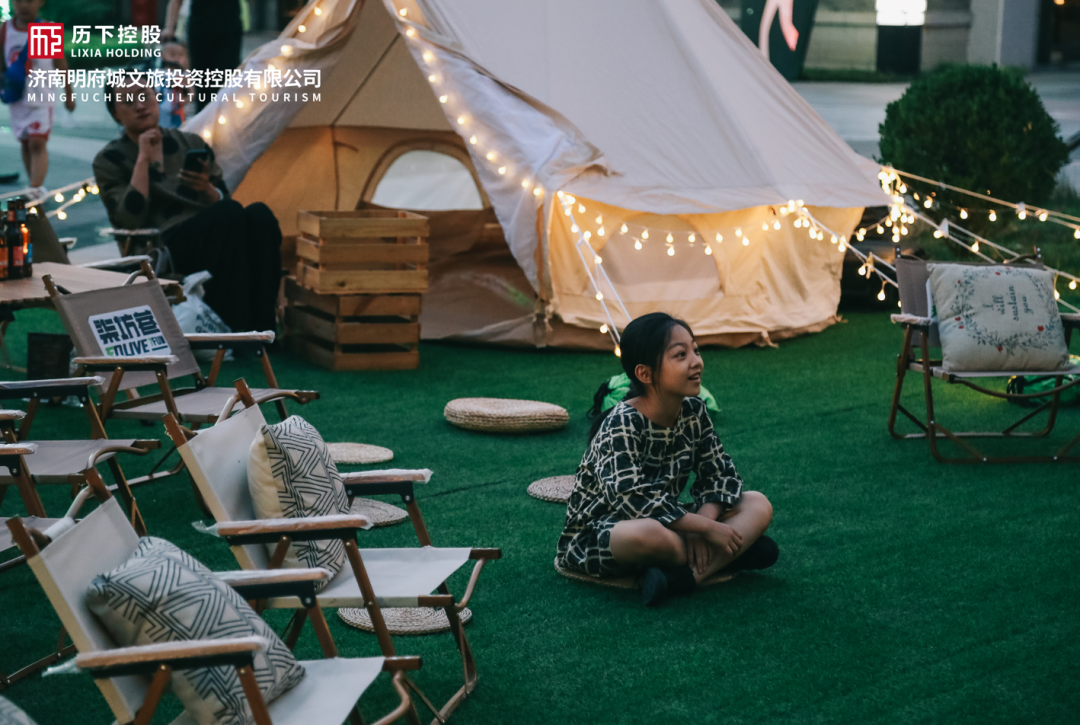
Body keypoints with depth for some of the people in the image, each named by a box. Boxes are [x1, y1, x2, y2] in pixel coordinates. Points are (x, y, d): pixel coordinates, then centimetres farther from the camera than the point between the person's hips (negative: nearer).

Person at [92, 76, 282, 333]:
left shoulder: (192, 144, 20)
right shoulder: (109, 161, 10)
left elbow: (223, 202, 16)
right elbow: (130, 220, -6)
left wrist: (207, 189, -5)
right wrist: (143, 159, -5)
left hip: (215, 239, 4)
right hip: (163, 248, -4)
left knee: (259, 214, -30)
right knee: (229, 214, -33)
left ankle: (262, 326, -38)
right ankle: (232, 329, -41)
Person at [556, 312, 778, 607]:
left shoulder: (693, 411, -2)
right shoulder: (622, 425, -23)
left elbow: (719, 473, 2)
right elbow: (635, 502, -32)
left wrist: (704, 520, -19)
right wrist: (707, 528, -29)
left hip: (665, 524, 8)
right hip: (596, 536, -8)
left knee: (758, 505, -8)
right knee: (649, 534, -44)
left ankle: (679, 578, -30)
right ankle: (722, 559, -15)